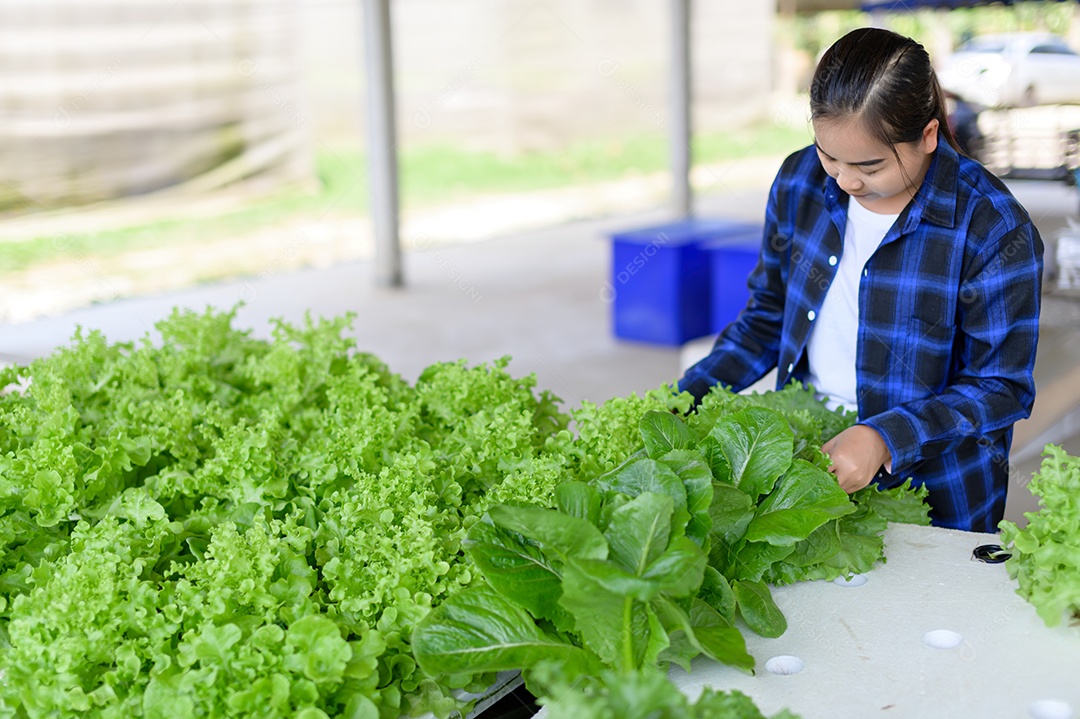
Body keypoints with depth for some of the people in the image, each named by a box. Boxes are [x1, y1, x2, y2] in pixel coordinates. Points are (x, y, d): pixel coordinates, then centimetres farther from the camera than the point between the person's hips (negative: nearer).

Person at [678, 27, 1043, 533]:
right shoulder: (799, 181, -2)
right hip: (805, 455, -1)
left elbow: (1001, 387, -10)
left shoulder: (994, 230, -16)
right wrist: (681, 400, -2)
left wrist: (884, 438, -24)